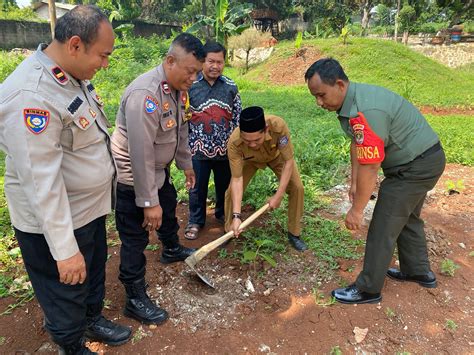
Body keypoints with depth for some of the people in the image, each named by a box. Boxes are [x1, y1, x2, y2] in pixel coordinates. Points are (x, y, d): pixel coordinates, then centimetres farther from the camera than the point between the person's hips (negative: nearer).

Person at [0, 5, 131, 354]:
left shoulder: (74, 76, 0)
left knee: (94, 272, 28)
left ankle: (94, 319, 54)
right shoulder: (31, 95, -29)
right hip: (55, 221, -8)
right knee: (66, 294, 16)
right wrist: (65, 250, -25)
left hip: (90, 207, 9)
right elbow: (42, 182, -29)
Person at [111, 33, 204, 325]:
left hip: (159, 169, 9)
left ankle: (172, 251, 57)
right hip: (133, 177, -9)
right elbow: (141, 154, -33)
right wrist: (149, 202, -28)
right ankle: (135, 299, 20)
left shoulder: (178, 88, -1)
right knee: (136, 238, 2)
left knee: (168, 210, 29)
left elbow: (181, 130, 12)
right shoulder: (145, 94, -32)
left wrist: (186, 164, 20)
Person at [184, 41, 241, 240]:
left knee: (225, 185, 17)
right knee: (198, 187, 10)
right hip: (198, 148, -2)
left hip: (225, 148, 2)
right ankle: (196, 221, 29)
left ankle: (223, 213, 41)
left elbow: (238, 117, 6)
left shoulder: (231, 87, 0)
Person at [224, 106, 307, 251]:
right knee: (232, 191, -10)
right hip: (250, 159, 0)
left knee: (297, 188, -13)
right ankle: (228, 232, 15)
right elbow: (237, 179, -34)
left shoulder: (278, 126, -44)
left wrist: (278, 196, -33)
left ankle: (294, 234, 8)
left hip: (277, 155, 0)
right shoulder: (234, 142, -41)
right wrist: (236, 216, -41)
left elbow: (288, 161, -32)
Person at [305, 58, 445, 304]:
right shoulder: (353, 98, 0)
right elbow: (356, 143, 7)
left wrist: (356, 210, -19)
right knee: (407, 218, 24)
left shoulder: (364, 112, -33)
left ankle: (368, 289, 13)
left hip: (415, 166, -10)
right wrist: (353, 182, 10)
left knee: (383, 228, -2)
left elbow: (369, 168, -29)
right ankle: (419, 272, 43)